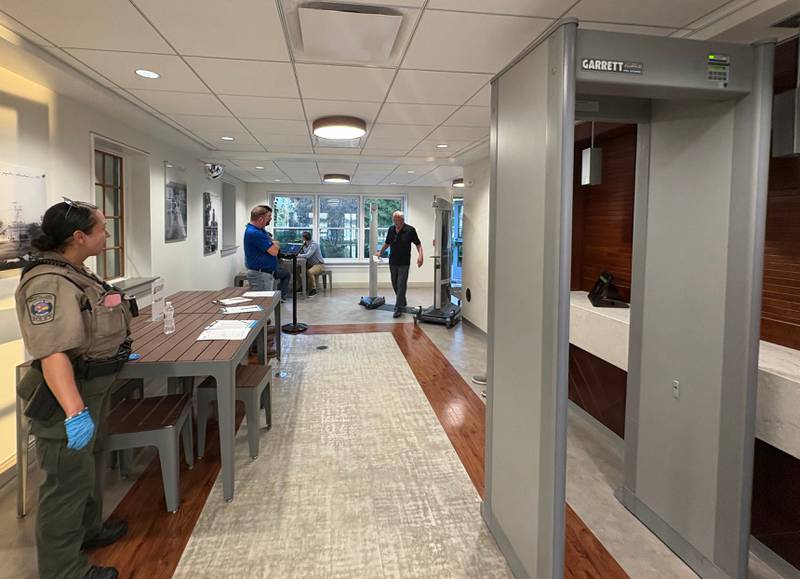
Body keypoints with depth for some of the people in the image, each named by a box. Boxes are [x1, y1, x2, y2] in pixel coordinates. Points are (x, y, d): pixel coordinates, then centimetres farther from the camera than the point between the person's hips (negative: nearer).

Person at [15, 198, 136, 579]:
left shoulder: (74, 273, 7)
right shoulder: (48, 282, -25)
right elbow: (53, 352, -36)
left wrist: (115, 354, 31)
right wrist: (74, 411, -44)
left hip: (92, 388, 10)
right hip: (68, 397, -10)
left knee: (89, 464, 25)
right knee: (68, 480, 3)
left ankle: (87, 530, 46)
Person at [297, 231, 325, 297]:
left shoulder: (314, 244, -18)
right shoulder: (305, 245, 8)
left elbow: (307, 255, -28)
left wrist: (297, 255, -24)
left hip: (319, 264, -9)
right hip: (310, 264, 9)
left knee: (310, 272, -35)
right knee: (298, 269, -4)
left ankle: (313, 290, -21)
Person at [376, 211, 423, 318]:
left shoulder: (410, 230, -9)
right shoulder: (391, 230, 7)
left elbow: (418, 244, -7)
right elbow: (387, 243, 20)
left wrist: (420, 255, -22)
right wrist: (380, 252, 10)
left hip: (404, 263, -6)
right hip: (392, 262, 6)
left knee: (401, 286, -7)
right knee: (395, 285, 12)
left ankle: (398, 308, -4)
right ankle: (402, 304, 29)